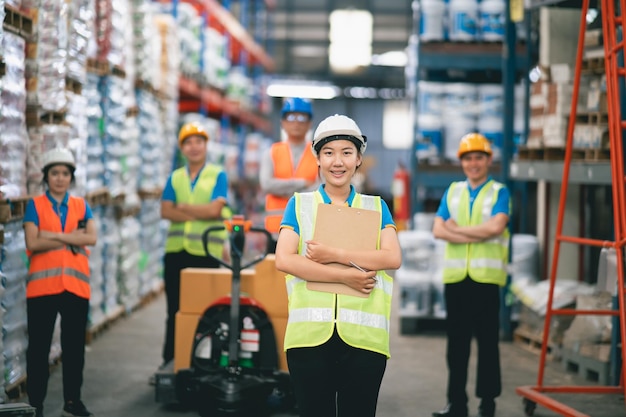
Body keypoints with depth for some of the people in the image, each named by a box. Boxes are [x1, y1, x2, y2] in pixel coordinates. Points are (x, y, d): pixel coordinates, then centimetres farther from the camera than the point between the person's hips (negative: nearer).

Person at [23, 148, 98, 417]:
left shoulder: (81, 206, 11)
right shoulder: (35, 205, 3)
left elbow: (91, 238, -5)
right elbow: (32, 243, -10)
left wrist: (54, 235, -12)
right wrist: (72, 239, -8)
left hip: (76, 285, 3)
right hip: (42, 285, -3)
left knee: (74, 346, 8)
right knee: (39, 346, 0)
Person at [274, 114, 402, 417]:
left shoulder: (376, 207, 14)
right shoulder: (300, 204, 11)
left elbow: (393, 258, -3)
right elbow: (284, 260, -5)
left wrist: (333, 255, -11)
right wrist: (346, 276, -10)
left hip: (363, 335, 1)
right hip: (310, 334, 0)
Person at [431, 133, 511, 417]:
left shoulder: (499, 192, 3)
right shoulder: (452, 192, 14)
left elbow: (496, 227, -15)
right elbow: (438, 230, 2)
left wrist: (458, 229, -6)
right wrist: (477, 235, -10)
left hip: (486, 276, -4)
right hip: (455, 276, 4)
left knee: (487, 340, 0)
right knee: (456, 340, 6)